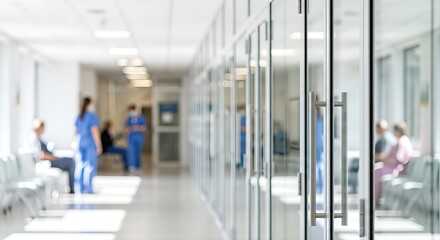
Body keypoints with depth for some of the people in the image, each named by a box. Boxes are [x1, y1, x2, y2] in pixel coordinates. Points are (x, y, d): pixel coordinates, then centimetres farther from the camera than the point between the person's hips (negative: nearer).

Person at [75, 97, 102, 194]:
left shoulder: (79, 116, 9)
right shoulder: (92, 116, -11)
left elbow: (77, 131, 15)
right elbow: (95, 132, -15)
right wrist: (99, 146, -11)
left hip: (80, 143, 6)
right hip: (90, 143, -6)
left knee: (80, 166, 7)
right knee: (90, 166, -2)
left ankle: (78, 188, 8)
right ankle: (87, 189, -2)